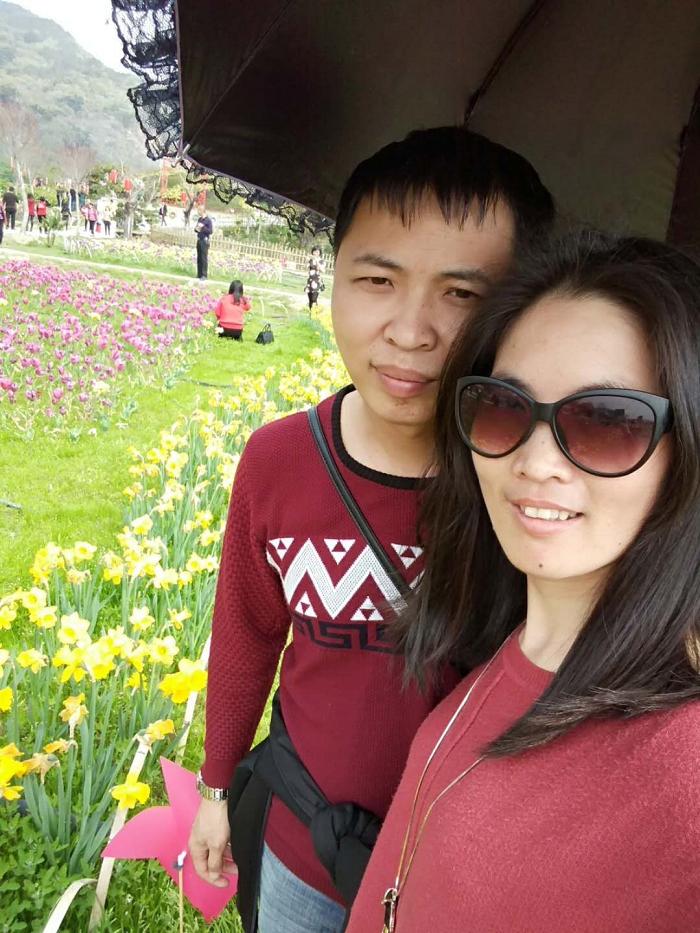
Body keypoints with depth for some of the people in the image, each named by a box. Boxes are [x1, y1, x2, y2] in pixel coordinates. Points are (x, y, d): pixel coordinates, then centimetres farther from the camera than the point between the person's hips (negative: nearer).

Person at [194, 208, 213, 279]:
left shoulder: (208, 220, -10)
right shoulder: (200, 219, 12)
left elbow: (210, 231, -14)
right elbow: (196, 229, 21)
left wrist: (203, 227, -20)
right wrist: (196, 229, -2)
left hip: (205, 241, -7)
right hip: (199, 240, 8)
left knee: (204, 258, -6)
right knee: (199, 258, 10)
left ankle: (204, 275, -4)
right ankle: (199, 274, 16)